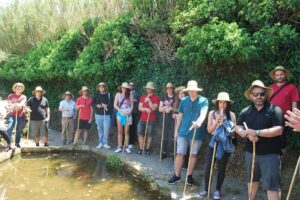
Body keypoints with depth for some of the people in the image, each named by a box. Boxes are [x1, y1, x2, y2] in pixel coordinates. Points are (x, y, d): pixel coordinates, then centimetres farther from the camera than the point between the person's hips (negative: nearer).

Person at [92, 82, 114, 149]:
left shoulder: (109, 95, 0)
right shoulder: (96, 95, 9)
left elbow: (112, 104, -5)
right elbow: (93, 103, 8)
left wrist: (107, 106, -22)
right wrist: (97, 106, -12)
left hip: (107, 115, -3)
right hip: (98, 115, 3)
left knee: (106, 130, -5)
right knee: (100, 130, 9)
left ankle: (105, 143, 6)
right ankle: (100, 143, 19)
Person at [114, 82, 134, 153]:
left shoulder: (130, 95, 1)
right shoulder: (118, 94, 4)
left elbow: (132, 105, 3)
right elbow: (115, 105, 1)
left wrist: (129, 111, -14)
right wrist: (119, 110, -15)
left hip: (127, 114, -1)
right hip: (120, 113, 1)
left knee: (126, 131, 2)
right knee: (120, 131, 4)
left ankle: (126, 147, 7)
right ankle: (120, 147, 8)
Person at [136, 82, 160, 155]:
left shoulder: (156, 97, -2)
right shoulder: (142, 97, 10)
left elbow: (154, 108, -11)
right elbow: (139, 108, 3)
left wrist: (149, 100, -15)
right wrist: (146, 109, -15)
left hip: (151, 120, -3)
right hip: (142, 119, 4)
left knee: (149, 134, 2)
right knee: (140, 133, 0)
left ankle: (147, 149, 13)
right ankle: (141, 149, 8)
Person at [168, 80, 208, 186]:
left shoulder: (203, 100, -8)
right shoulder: (184, 100, 2)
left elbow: (203, 113, -25)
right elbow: (180, 116, 9)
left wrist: (199, 122, -47)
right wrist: (176, 130, 10)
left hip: (196, 133, -2)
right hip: (183, 132, 2)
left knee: (193, 154, 10)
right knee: (180, 154, 3)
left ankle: (189, 175, 26)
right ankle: (176, 175, 17)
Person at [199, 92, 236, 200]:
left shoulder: (231, 115, -4)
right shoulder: (212, 113, 0)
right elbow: (209, 130, -3)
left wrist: (232, 133, -22)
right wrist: (216, 122, -18)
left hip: (225, 144, -1)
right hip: (213, 142, 1)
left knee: (221, 168, 8)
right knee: (208, 166, 0)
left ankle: (217, 190, 23)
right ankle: (206, 189, 16)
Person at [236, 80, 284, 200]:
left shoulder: (274, 110, -9)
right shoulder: (245, 112, 5)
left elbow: (279, 130, -18)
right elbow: (238, 128, 2)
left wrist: (256, 132, -22)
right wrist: (248, 135, -19)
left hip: (270, 154, -5)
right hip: (251, 152, 5)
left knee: (271, 185, 0)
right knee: (252, 179, 21)